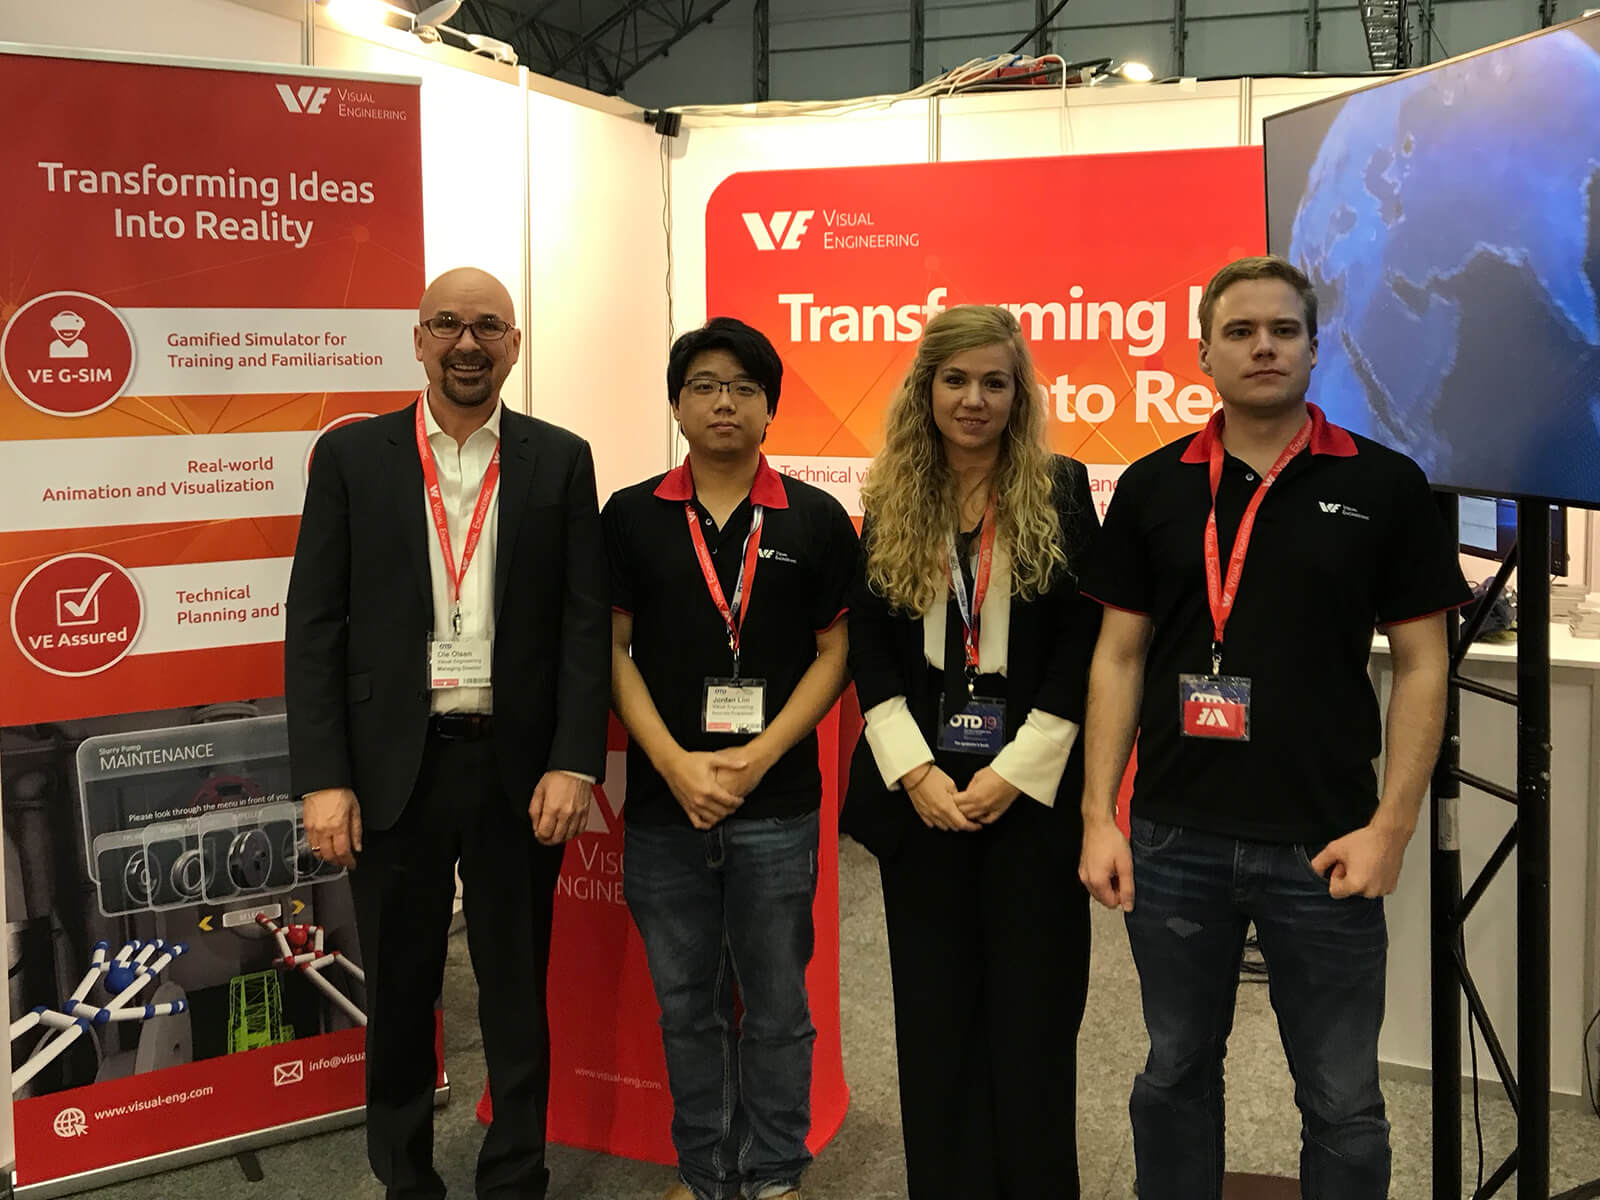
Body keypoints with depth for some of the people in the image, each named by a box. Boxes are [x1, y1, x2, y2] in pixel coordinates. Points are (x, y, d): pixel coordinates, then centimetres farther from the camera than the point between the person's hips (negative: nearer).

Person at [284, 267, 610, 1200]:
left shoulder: (561, 460, 3)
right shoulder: (351, 457, 2)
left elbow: (585, 621, 0)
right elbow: (316, 624, -1)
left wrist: (574, 763, -9)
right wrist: (323, 779, -8)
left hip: (520, 769, 0)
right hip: (394, 767, 0)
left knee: (518, 992, 12)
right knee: (400, 992, 14)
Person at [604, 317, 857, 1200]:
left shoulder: (816, 520, 2)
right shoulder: (630, 516, 4)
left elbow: (836, 652, 0)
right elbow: (612, 650, 2)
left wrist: (756, 759, -10)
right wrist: (676, 764, -9)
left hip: (776, 804, -1)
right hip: (662, 802, 1)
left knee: (776, 1003, 8)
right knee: (686, 1003, 13)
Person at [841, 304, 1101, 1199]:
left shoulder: (1062, 493, 1)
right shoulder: (890, 505, 7)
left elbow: (1084, 642, -4)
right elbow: (869, 648, 4)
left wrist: (1015, 771, -11)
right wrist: (915, 771, -8)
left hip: (1032, 789, -2)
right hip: (921, 793, 2)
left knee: (1033, 1014, 3)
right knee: (935, 1011, 9)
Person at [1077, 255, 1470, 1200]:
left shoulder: (1384, 485, -2)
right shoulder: (1154, 486, 3)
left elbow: (1421, 666, -1)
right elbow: (1120, 656, 5)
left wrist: (1391, 827, -9)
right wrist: (1098, 817, -1)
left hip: (1323, 845, -1)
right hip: (1175, 838, 2)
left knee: (1343, 1102, 10)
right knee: (1176, 1073, 17)